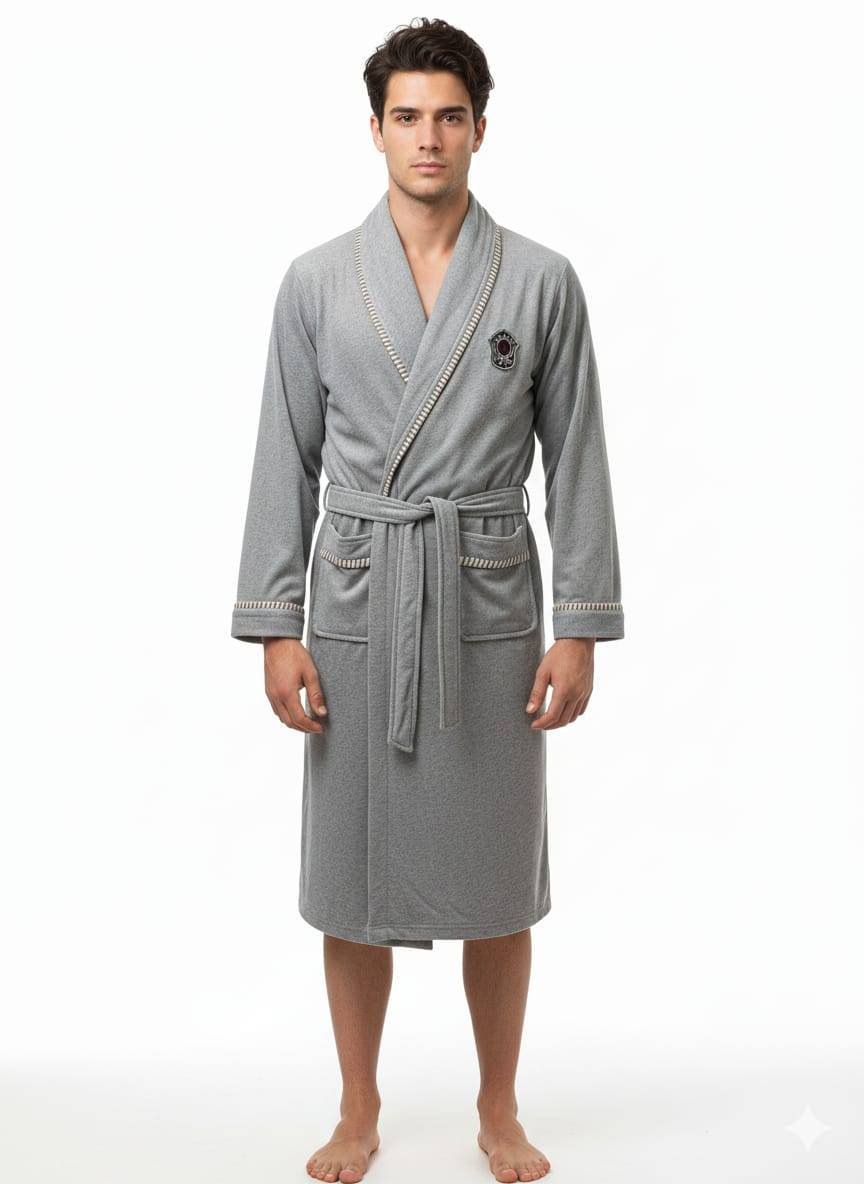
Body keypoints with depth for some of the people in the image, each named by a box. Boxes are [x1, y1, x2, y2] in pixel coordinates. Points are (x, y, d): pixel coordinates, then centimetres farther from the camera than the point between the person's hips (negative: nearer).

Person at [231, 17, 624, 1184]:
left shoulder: (542, 282, 1)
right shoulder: (316, 281, 3)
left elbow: (576, 464, 1)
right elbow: (286, 462, 2)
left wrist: (581, 628, -4)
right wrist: (276, 628, -3)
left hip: (490, 610, 0)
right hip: (356, 608, 1)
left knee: (498, 883, 8)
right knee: (352, 881, 8)